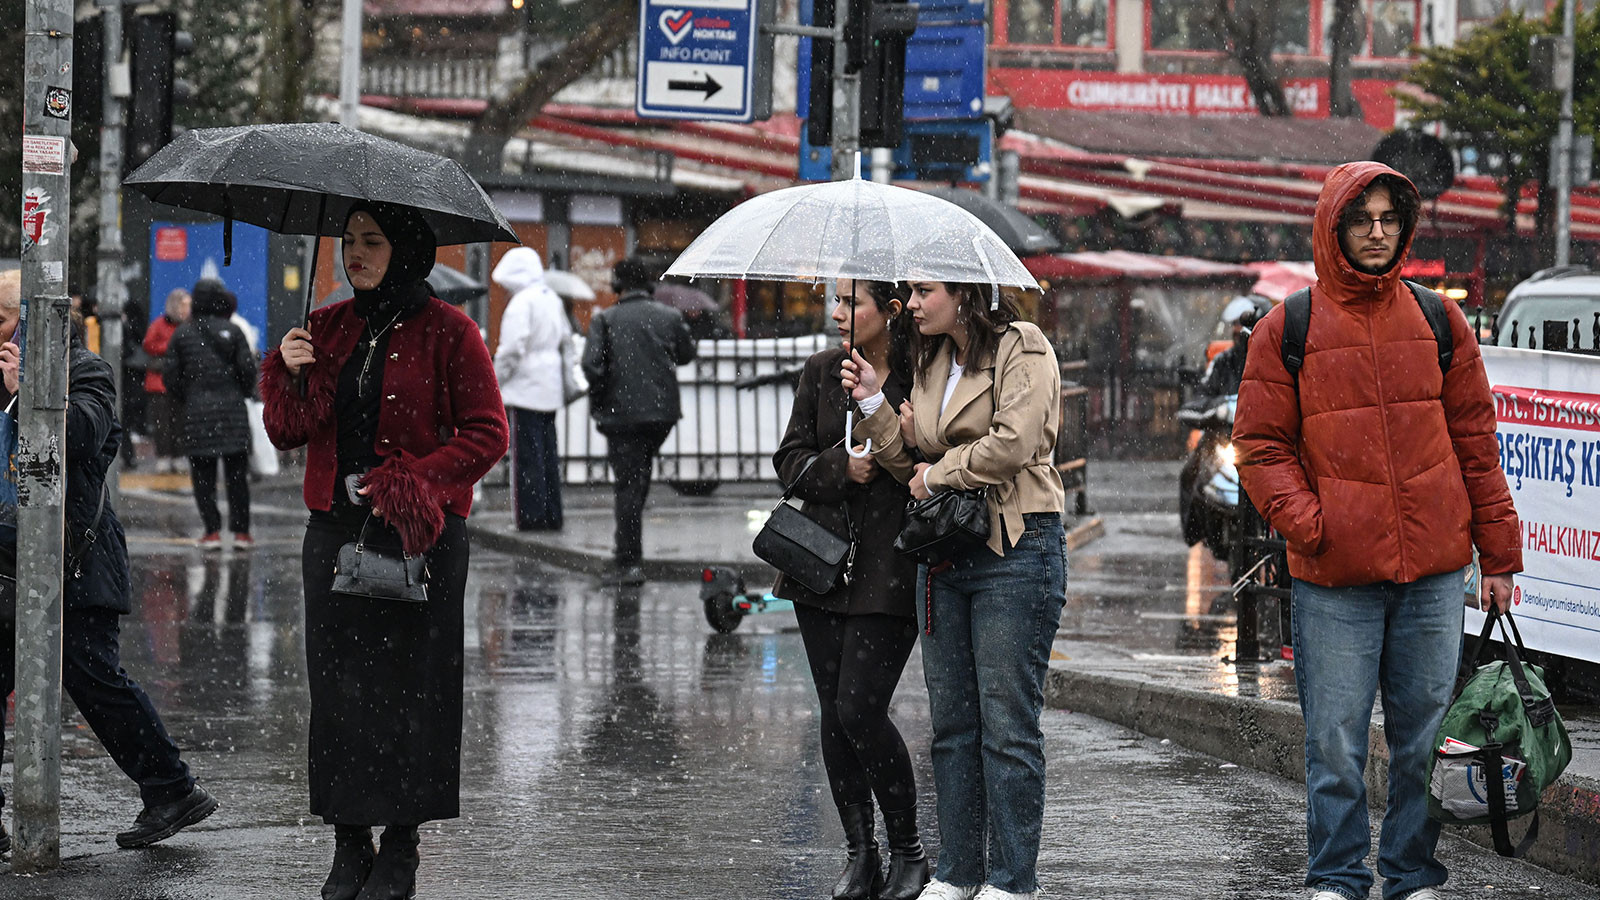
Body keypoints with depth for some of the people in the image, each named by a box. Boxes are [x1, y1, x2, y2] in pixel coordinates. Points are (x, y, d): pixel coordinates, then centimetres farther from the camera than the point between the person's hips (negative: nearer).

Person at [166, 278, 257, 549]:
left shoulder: (181, 334, 4)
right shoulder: (232, 331, -1)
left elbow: (172, 376, 2)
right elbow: (247, 367, -5)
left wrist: (181, 406, 15)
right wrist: (245, 392, 14)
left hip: (196, 412, 0)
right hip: (232, 409, 0)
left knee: (203, 475, 5)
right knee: (237, 473, 6)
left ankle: (212, 531, -1)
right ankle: (241, 531, 4)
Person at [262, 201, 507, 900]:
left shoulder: (446, 332, -3)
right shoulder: (326, 329, 11)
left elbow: (486, 435, -5)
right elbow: (287, 434, 11)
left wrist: (408, 482, -15)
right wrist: (289, 377, -8)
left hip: (418, 533, -4)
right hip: (335, 531, 4)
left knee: (409, 680, -2)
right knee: (338, 679, 2)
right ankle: (349, 844, 9)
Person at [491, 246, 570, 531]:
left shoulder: (521, 303, -15)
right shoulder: (553, 300, 11)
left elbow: (512, 350, -18)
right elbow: (565, 341, 19)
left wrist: (495, 384, -9)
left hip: (524, 390, -8)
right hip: (550, 390, 8)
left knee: (526, 456, -5)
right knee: (548, 454, 12)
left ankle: (531, 515, -5)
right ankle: (551, 515, 15)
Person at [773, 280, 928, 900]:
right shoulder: (823, 371, 8)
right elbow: (791, 459, 8)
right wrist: (842, 468, -10)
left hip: (890, 567, -5)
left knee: (859, 709, -10)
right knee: (833, 713, 6)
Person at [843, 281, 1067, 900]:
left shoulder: (1022, 349, -7)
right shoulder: (930, 362, 15)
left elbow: (1012, 443, -19)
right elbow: (910, 462, 15)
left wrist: (939, 472, -6)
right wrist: (875, 403, 2)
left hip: (1016, 551, -8)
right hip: (945, 552, 8)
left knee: (1008, 722, -5)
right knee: (951, 721, 9)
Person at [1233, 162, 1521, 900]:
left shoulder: (1437, 322, 9)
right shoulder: (1287, 330, 2)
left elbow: (1475, 441, 11)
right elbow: (1261, 445, 2)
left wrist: (1498, 555, 8)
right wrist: (1303, 520, -14)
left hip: (1433, 574, 2)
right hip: (1333, 579, -2)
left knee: (1424, 741, 7)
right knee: (1335, 744, 0)